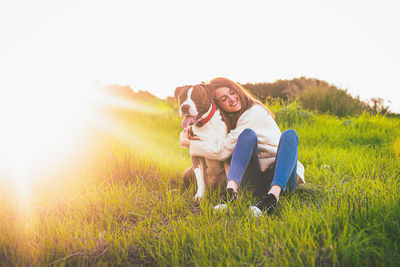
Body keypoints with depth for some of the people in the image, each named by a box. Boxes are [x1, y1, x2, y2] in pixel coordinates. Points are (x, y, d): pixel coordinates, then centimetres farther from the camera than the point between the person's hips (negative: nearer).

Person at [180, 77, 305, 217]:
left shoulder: (256, 112, -9)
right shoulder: (227, 121, 13)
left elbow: (223, 150, -16)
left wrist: (188, 143, -9)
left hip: (282, 177, -3)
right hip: (255, 180, 3)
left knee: (289, 134, -32)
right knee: (248, 134, -22)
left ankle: (273, 196, -54)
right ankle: (231, 190, -41)